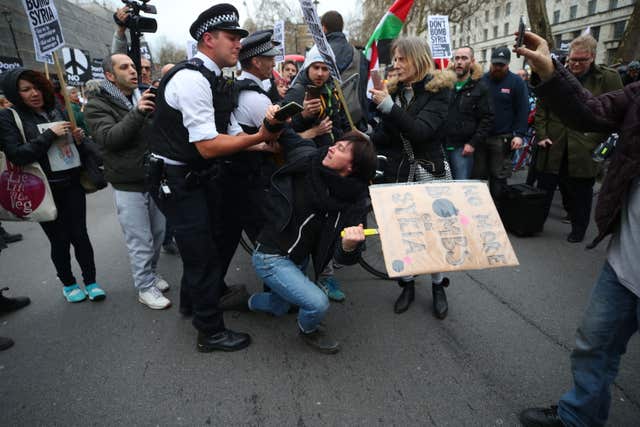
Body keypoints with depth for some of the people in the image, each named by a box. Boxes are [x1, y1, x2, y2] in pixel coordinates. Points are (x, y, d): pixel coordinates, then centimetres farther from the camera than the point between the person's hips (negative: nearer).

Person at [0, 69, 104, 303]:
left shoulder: (58, 110, 6)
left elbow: (84, 143, 18)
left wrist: (80, 137, -5)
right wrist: (49, 134, -19)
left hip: (72, 184, 2)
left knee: (80, 235, 5)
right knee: (59, 240, 7)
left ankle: (90, 281, 19)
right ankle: (68, 283, 27)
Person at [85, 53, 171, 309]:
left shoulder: (143, 98, 12)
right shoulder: (98, 105, -5)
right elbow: (109, 138, -21)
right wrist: (137, 112, -31)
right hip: (129, 185, -5)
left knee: (158, 233, 16)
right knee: (140, 240, 1)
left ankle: (151, 272, 37)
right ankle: (145, 287, 18)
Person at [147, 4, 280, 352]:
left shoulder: (216, 81, 9)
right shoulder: (192, 78, -21)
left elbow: (232, 134, 9)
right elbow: (208, 146, -27)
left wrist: (265, 142, -5)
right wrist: (259, 137, -23)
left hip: (200, 177, 10)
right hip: (178, 181, -10)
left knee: (207, 242, 23)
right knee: (203, 252, 0)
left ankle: (191, 300, 48)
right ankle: (211, 332, 19)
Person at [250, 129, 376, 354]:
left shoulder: (354, 201, -18)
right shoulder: (305, 158, -20)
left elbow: (341, 257, -21)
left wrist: (349, 245, -42)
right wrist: (275, 120, -16)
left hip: (300, 257, 4)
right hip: (271, 256, -4)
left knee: (280, 308, 25)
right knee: (318, 303, -20)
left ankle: (247, 301, 58)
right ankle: (308, 330, 17)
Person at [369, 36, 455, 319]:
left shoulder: (437, 91, -6)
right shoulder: (393, 90, 7)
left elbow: (421, 131, -22)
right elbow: (385, 135, 7)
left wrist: (388, 106, -27)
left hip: (429, 172, -4)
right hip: (397, 171, 4)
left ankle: (438, 287, 25)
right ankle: (407, 284, 25)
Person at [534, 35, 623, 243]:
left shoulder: (608, 78, -1)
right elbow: (541, 109, 8)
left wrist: (597, 139, -8)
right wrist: (542, 136, -2)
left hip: (584, 151, -1)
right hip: (552, 147, 2)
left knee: (579, 194, 10)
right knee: (544, 189, 10)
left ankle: (578, 231, 26)